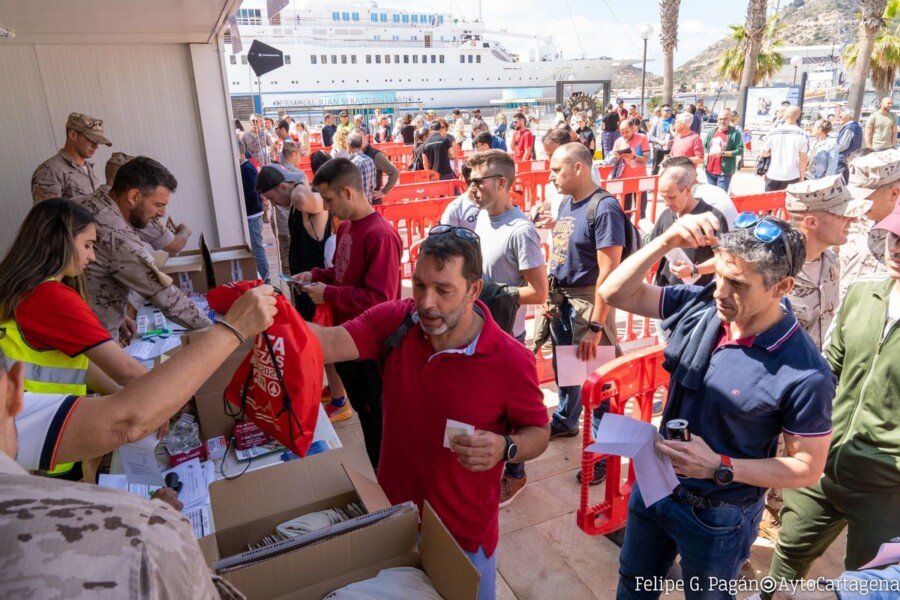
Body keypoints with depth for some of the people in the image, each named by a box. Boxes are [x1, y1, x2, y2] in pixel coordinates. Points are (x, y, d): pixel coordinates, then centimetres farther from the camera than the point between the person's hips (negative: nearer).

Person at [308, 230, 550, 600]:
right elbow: (332, 343, -27)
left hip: (464, 531, -3)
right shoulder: (394, 321, -14)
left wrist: (505, 449, -32)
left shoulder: (511, 361, -23)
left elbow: (538, 434, -11)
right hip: (392, 511, 4)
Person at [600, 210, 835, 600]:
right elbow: (614, 293, -13)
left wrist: (720, 467, -27)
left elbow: (807, 468, -16)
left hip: (718, 517, -4)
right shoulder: (700, 306, -15)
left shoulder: (804, 375, -27)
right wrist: (667, 242, -26)